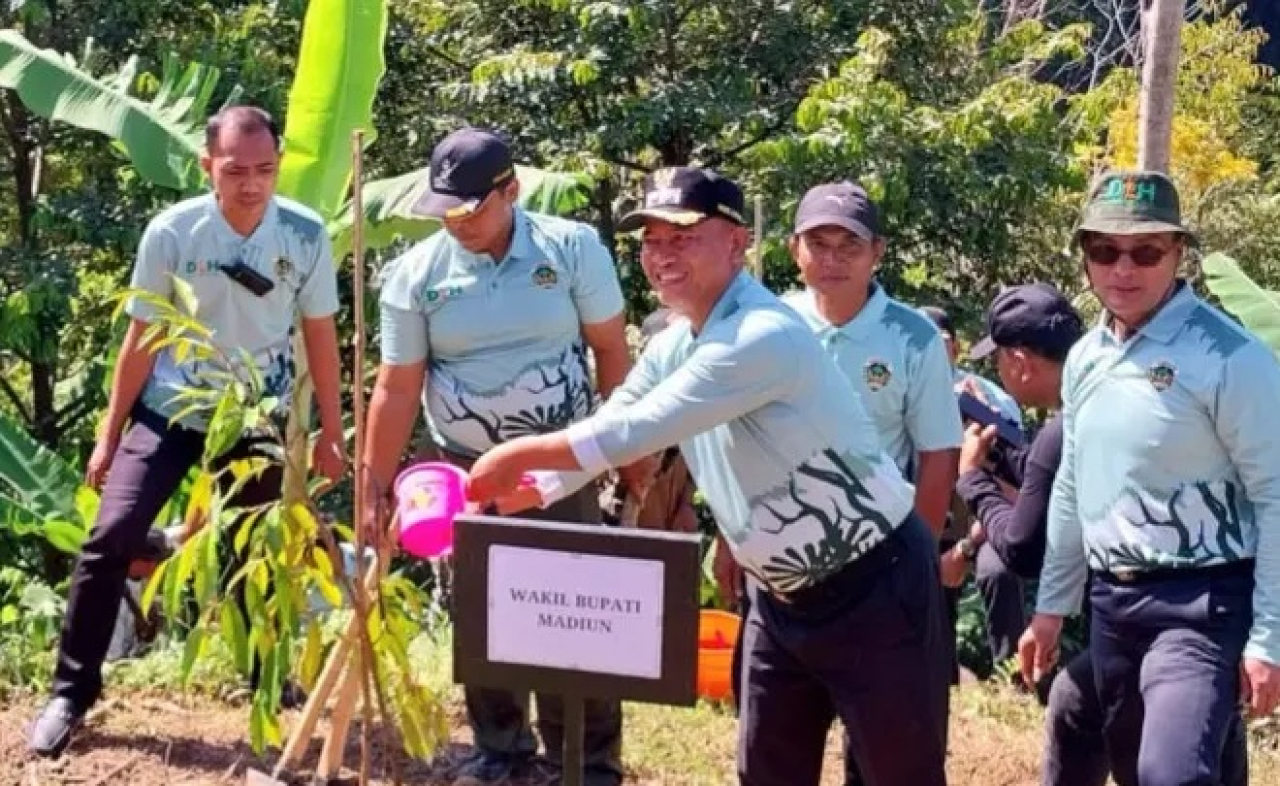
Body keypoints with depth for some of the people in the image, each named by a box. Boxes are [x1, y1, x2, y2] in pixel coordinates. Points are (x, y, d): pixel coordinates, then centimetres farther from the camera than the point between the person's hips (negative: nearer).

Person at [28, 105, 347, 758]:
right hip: (171, 411, -1)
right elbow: (142, 337, -6)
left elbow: (320, 334, -1)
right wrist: (109, 434, -2)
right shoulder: (171, 232, -16)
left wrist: (331, 431, 4)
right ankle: (71, 694, -1)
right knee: (112, 537, -11)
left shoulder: (305, 235, -13)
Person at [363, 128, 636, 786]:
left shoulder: (572, 248, -8)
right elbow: (396, 388, -3)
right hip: (462, 468, 2)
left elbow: (611, 348, -1)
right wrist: (375, 488, -4)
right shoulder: (415, 274, -5)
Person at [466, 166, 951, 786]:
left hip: (875, 589, -9)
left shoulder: (764, 336, -27)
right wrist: (509, 495, -9)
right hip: (781, 596, 9)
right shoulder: (670, 349, 2)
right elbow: (605, 430, 6)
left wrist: (521, 454, -20)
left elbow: (635, 432, -29)